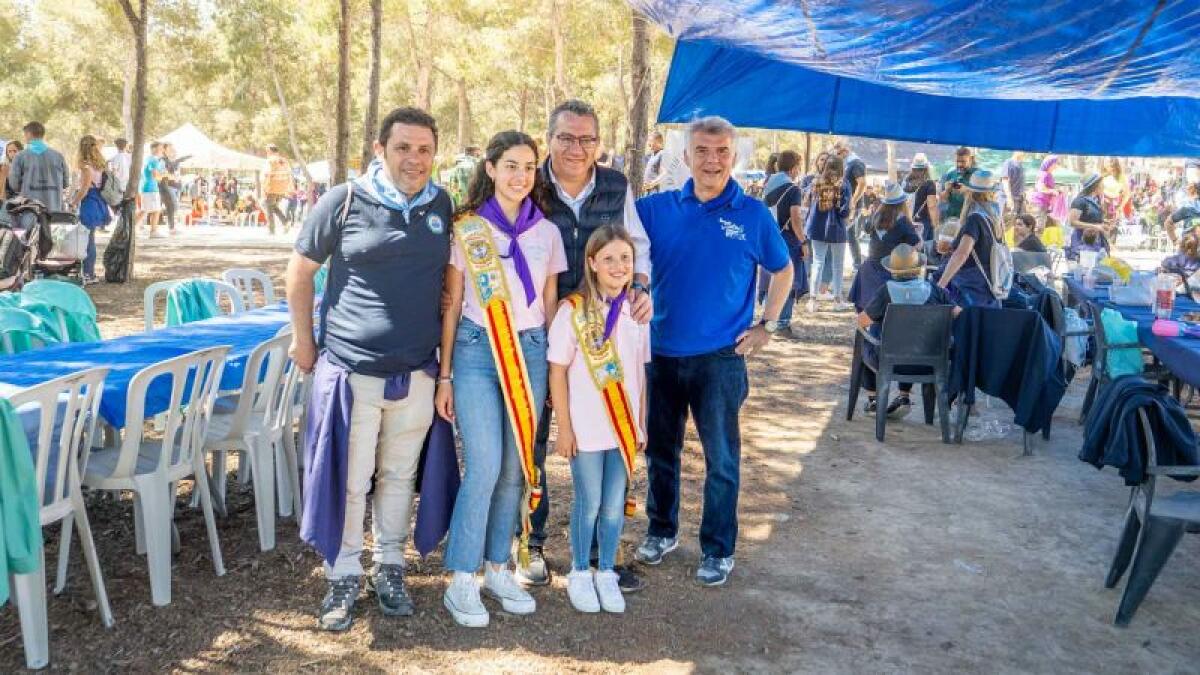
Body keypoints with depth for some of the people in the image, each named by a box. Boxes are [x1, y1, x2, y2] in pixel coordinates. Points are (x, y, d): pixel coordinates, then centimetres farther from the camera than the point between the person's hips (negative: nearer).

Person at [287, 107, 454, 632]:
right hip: (350, 368, -3)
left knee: (399, 475, 16)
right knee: (348, 480, 5)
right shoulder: (344, 203, -7)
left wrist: (447, 347, 13)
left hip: (417, 371, 3)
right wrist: (303, 339, 4)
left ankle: (389, 567, 32)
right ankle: (343, 576, 22)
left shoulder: (443, 207, 3)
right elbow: (300, 271, 3)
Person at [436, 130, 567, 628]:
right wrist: (445, 375, 0)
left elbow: (550, 305, 11)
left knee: (515, 469, 7)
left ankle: (497, 568, 23)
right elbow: (452, 306, 1)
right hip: (477, 350, -3)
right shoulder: (466, 229, -1)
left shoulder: (547, 232, 7)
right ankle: (461, 581, 3)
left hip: (530, 350, 3)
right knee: (485, 468, -10)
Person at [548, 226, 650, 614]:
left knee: (615, 505, 11)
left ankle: (606, 572, 27)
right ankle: (579, 573, 25)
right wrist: (564, 428, -8)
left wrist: (641, 424, 10)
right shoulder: (573, 310, -9)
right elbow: (558, 372, -7)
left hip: (625, 426, 4)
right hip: (586, 429, -3)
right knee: (589, 504, 6)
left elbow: (640, 371, 10)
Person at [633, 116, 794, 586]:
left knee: (721, 458, 3)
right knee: (660, 449, 15)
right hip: (662, 351, 2)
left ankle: (718, 550, 18)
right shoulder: (658, 208, 0)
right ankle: (662, 531, 33)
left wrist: (767, 325, 5)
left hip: (721, 357, -2)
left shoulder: (752, 215, -2)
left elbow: (782, 270, 11)